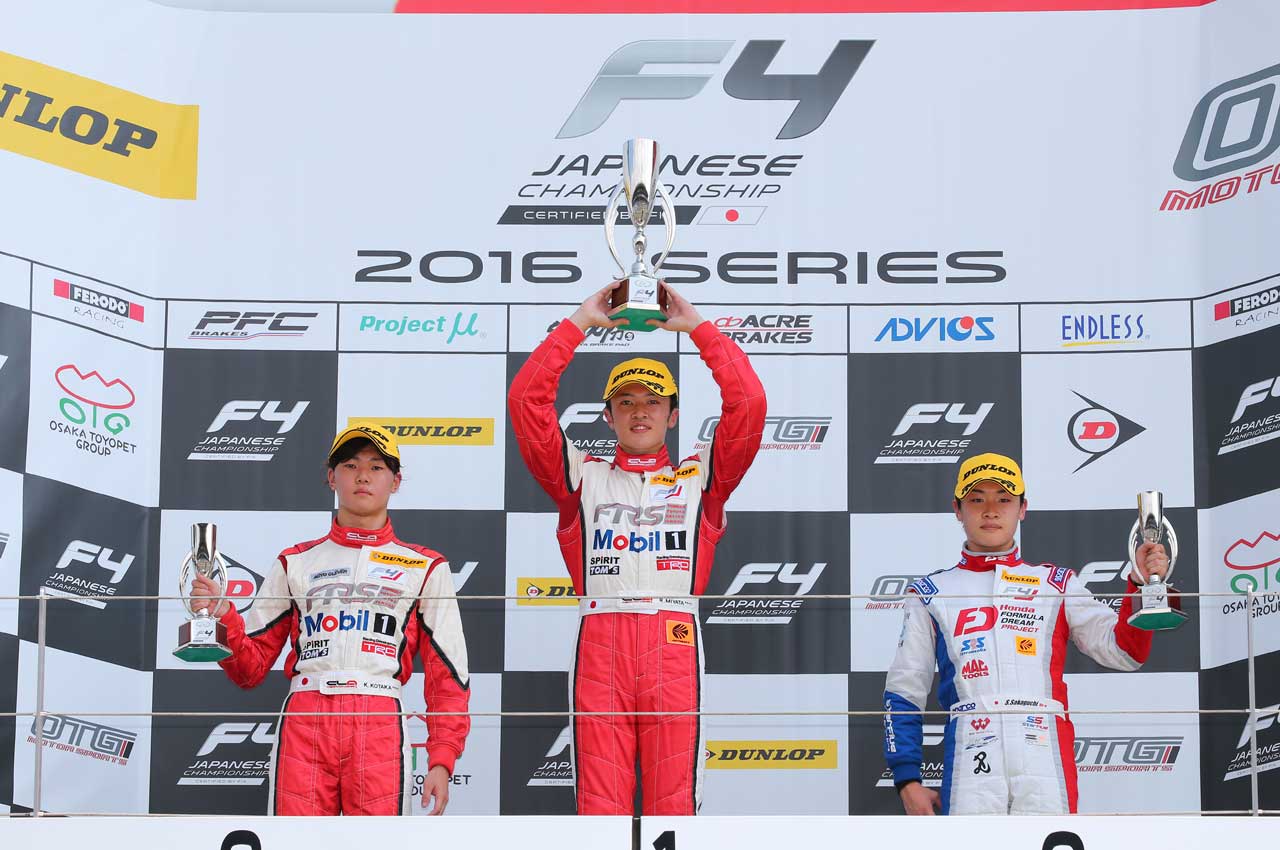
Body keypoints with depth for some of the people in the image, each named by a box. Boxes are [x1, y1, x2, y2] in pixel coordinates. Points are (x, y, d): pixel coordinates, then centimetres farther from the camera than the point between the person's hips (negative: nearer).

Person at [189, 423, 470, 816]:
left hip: (380, 728, -1)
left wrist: (442, 761, -2)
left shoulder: (426, 567, 14)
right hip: (303, 723, 1)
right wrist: (221, 618, -5)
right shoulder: (296, 563, 18)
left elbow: (447, 676, 9)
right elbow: (251, 668, 14)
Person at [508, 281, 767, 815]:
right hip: (600, 641, 0)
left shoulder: (699, 479, 19)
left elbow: (749, 403, 9)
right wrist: (579, 323, 13)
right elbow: (526, 399, 11)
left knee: (673, 804, -3)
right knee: (600, 803, -3)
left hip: (674, 644, 0)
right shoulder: (583, 478, 19)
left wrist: (697, 327, 13)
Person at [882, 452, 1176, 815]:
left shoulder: (1056, 585, 18)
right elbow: (903, 693, 15)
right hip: (970, 765, 0)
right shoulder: (930, 594, 16)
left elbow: (1123, 650, 7)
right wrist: (907, 780, 5)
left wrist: (1142, 586, -9)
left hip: (1047, 765, 0)